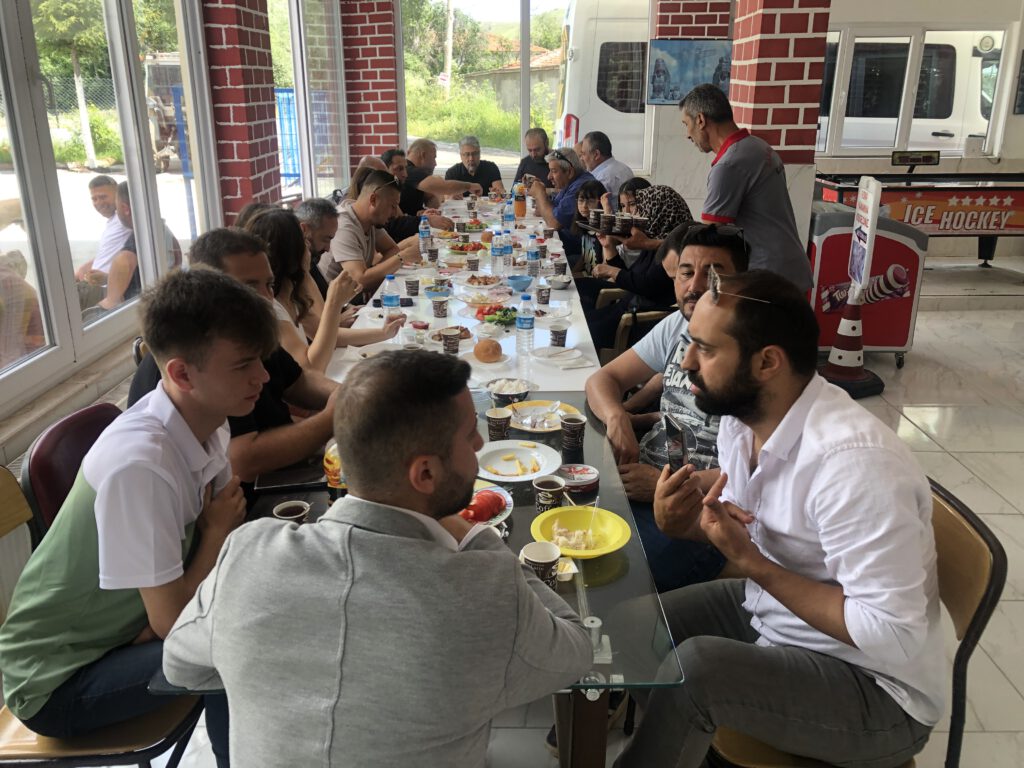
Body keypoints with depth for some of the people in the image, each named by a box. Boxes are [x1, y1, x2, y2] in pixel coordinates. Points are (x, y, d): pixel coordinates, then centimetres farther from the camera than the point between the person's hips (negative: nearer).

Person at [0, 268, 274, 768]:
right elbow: (172, 620, -26)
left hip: (125, 626, 7)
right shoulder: (140, 463, -33)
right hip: (55, 684, -7)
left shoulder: (206, 420, -10)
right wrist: (218, 529, -14)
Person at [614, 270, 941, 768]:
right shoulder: (741, 417, -7)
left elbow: (892, 637, -30)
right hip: (771, 610, 8)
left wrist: (752, 563, -27)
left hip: (876, 689, -8)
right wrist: (683, 519, -13)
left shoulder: (852, 460, -32)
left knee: (693, 667, -28)